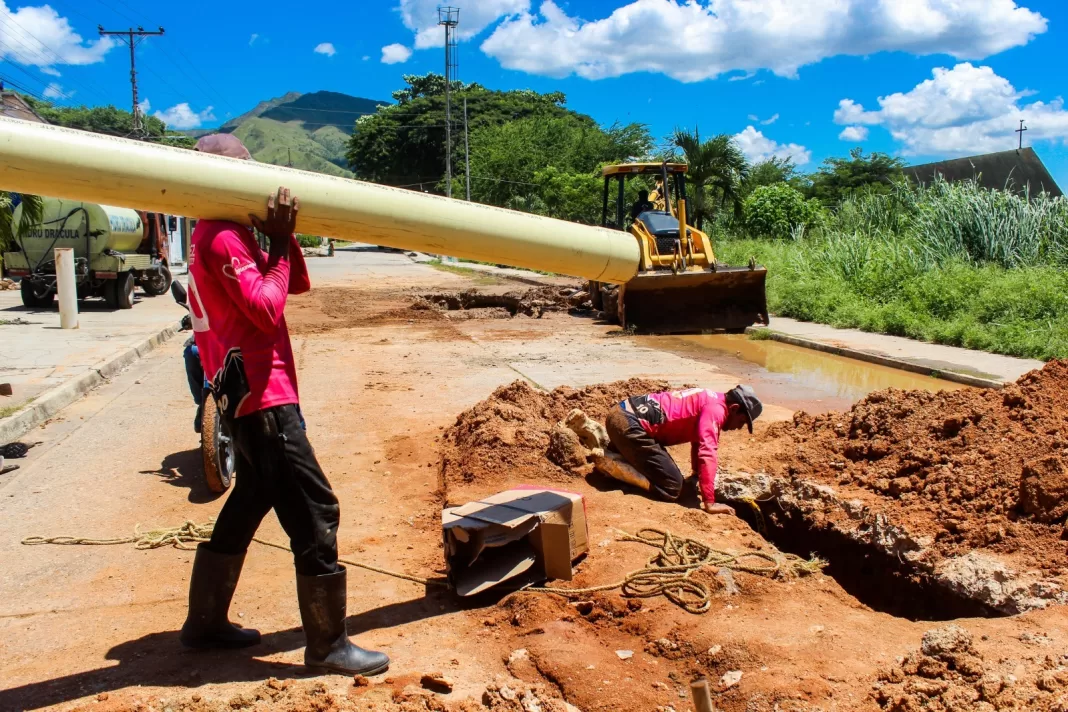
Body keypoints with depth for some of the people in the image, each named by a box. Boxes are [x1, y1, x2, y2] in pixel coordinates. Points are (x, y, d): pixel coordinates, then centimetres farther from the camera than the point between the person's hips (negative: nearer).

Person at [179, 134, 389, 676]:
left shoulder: (228, 235, 17)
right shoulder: (223, 237, -14)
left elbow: (297, 284, 14)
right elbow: (267, 311, -22)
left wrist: (282, 235, 0)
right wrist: (279, 241, -15)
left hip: (250, 395, 11)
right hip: (261, 395, -11)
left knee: (248, 505, 19)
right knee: (314, 513, -7)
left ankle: (205, 622, 30)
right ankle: (328, 644, 2)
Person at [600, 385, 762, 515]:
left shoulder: (709, 402, 18)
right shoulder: (715, 409, -12)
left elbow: (699, 441, 34)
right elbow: (707, 454, -21)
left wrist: (697, 474, 38)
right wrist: (709, 503, -20)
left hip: (621, 414, 10)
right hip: (629, 424, -10)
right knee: (672, 487, -11)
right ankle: (611, 466, -11)